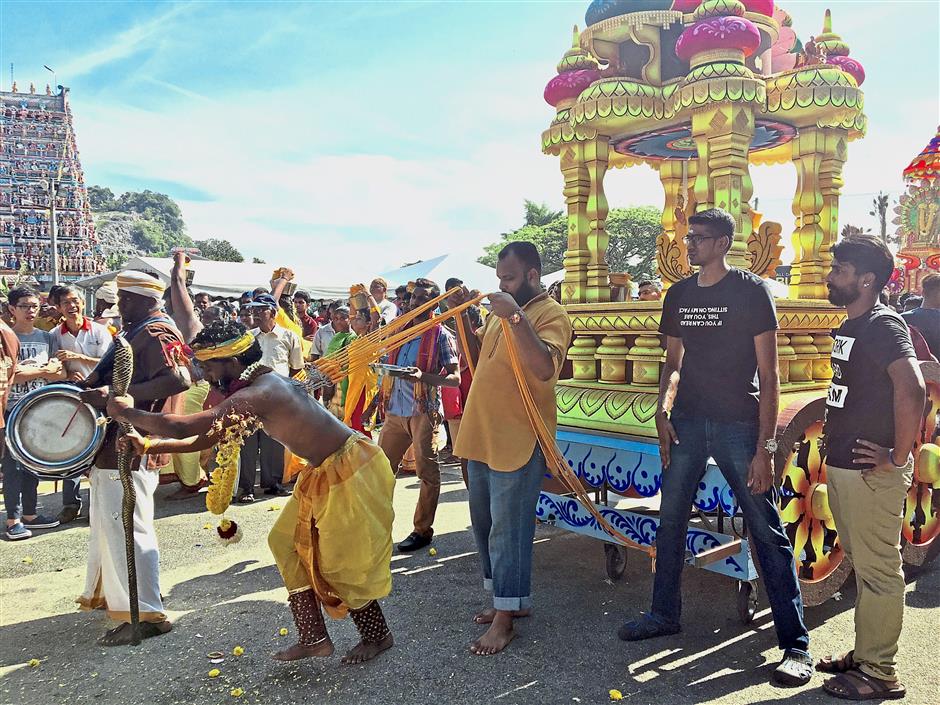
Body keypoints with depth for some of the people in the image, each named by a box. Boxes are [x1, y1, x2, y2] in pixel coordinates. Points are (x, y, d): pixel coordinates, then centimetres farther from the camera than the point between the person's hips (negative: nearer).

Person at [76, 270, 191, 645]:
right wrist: (93, 386, 14)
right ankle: (104, 593, 39)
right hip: (114, 443, 11)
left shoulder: (157, 332, -15)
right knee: (106, 524, 22)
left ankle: (145, 615, -3)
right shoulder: (136, 332, 18)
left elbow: (178, 379, -31)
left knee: (125, 526, -9)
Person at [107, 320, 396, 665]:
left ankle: (378, 636, 26)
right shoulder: (263, 385, 7)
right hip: (326, 472, 10)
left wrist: (128, 412, -10)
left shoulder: (255, 395, -25)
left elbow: (180, 427, -27)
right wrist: (149, 445, 9)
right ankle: (314, 638, 25)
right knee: (289, 545, 15)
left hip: (350, 472, -10)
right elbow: (208, 438, 14)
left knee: (343, 563, 3)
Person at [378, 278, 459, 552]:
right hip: (395, 410, 6)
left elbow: (455, 378, -8)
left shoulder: (440, 334, -3)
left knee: (427, 472, 2)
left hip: (423, 411, -6)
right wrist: (379, 401, 12)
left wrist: (422, 376, -24)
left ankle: (423, 530, 12)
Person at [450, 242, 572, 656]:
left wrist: (515, 318, -32)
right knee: (483, 522, 17)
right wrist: (462, 315, 9)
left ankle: (505, 617, 13)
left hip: (517, 440, -9)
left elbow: (545, 368, -28)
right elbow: (477, 356, 22)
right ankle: (511, 599, 34)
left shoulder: (551, 315, -11)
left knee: (507, 528, -1)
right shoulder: (501, 310, 14)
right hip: (481, 435, 9)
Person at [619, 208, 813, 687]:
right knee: (670, 521, 11)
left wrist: (765, 446, -13)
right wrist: (662, 412, 0)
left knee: (766, 531, -1)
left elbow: (768, 373, -7)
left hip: (738, 425, -5)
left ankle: (795, 643, 11)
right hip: (687, 423, 5)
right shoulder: (678, 295, 10)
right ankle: (665, 614, 28)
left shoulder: (751, 290, -5)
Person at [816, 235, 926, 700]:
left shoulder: (883, 326, -15)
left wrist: (899, 457, -22)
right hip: (842, 466, 9)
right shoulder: (850, 327, 13)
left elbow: (911, 389, -29)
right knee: (861, 566, 18)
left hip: (872, 472, -9)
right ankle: (864, 655, 32)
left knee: (878, 570, 2)